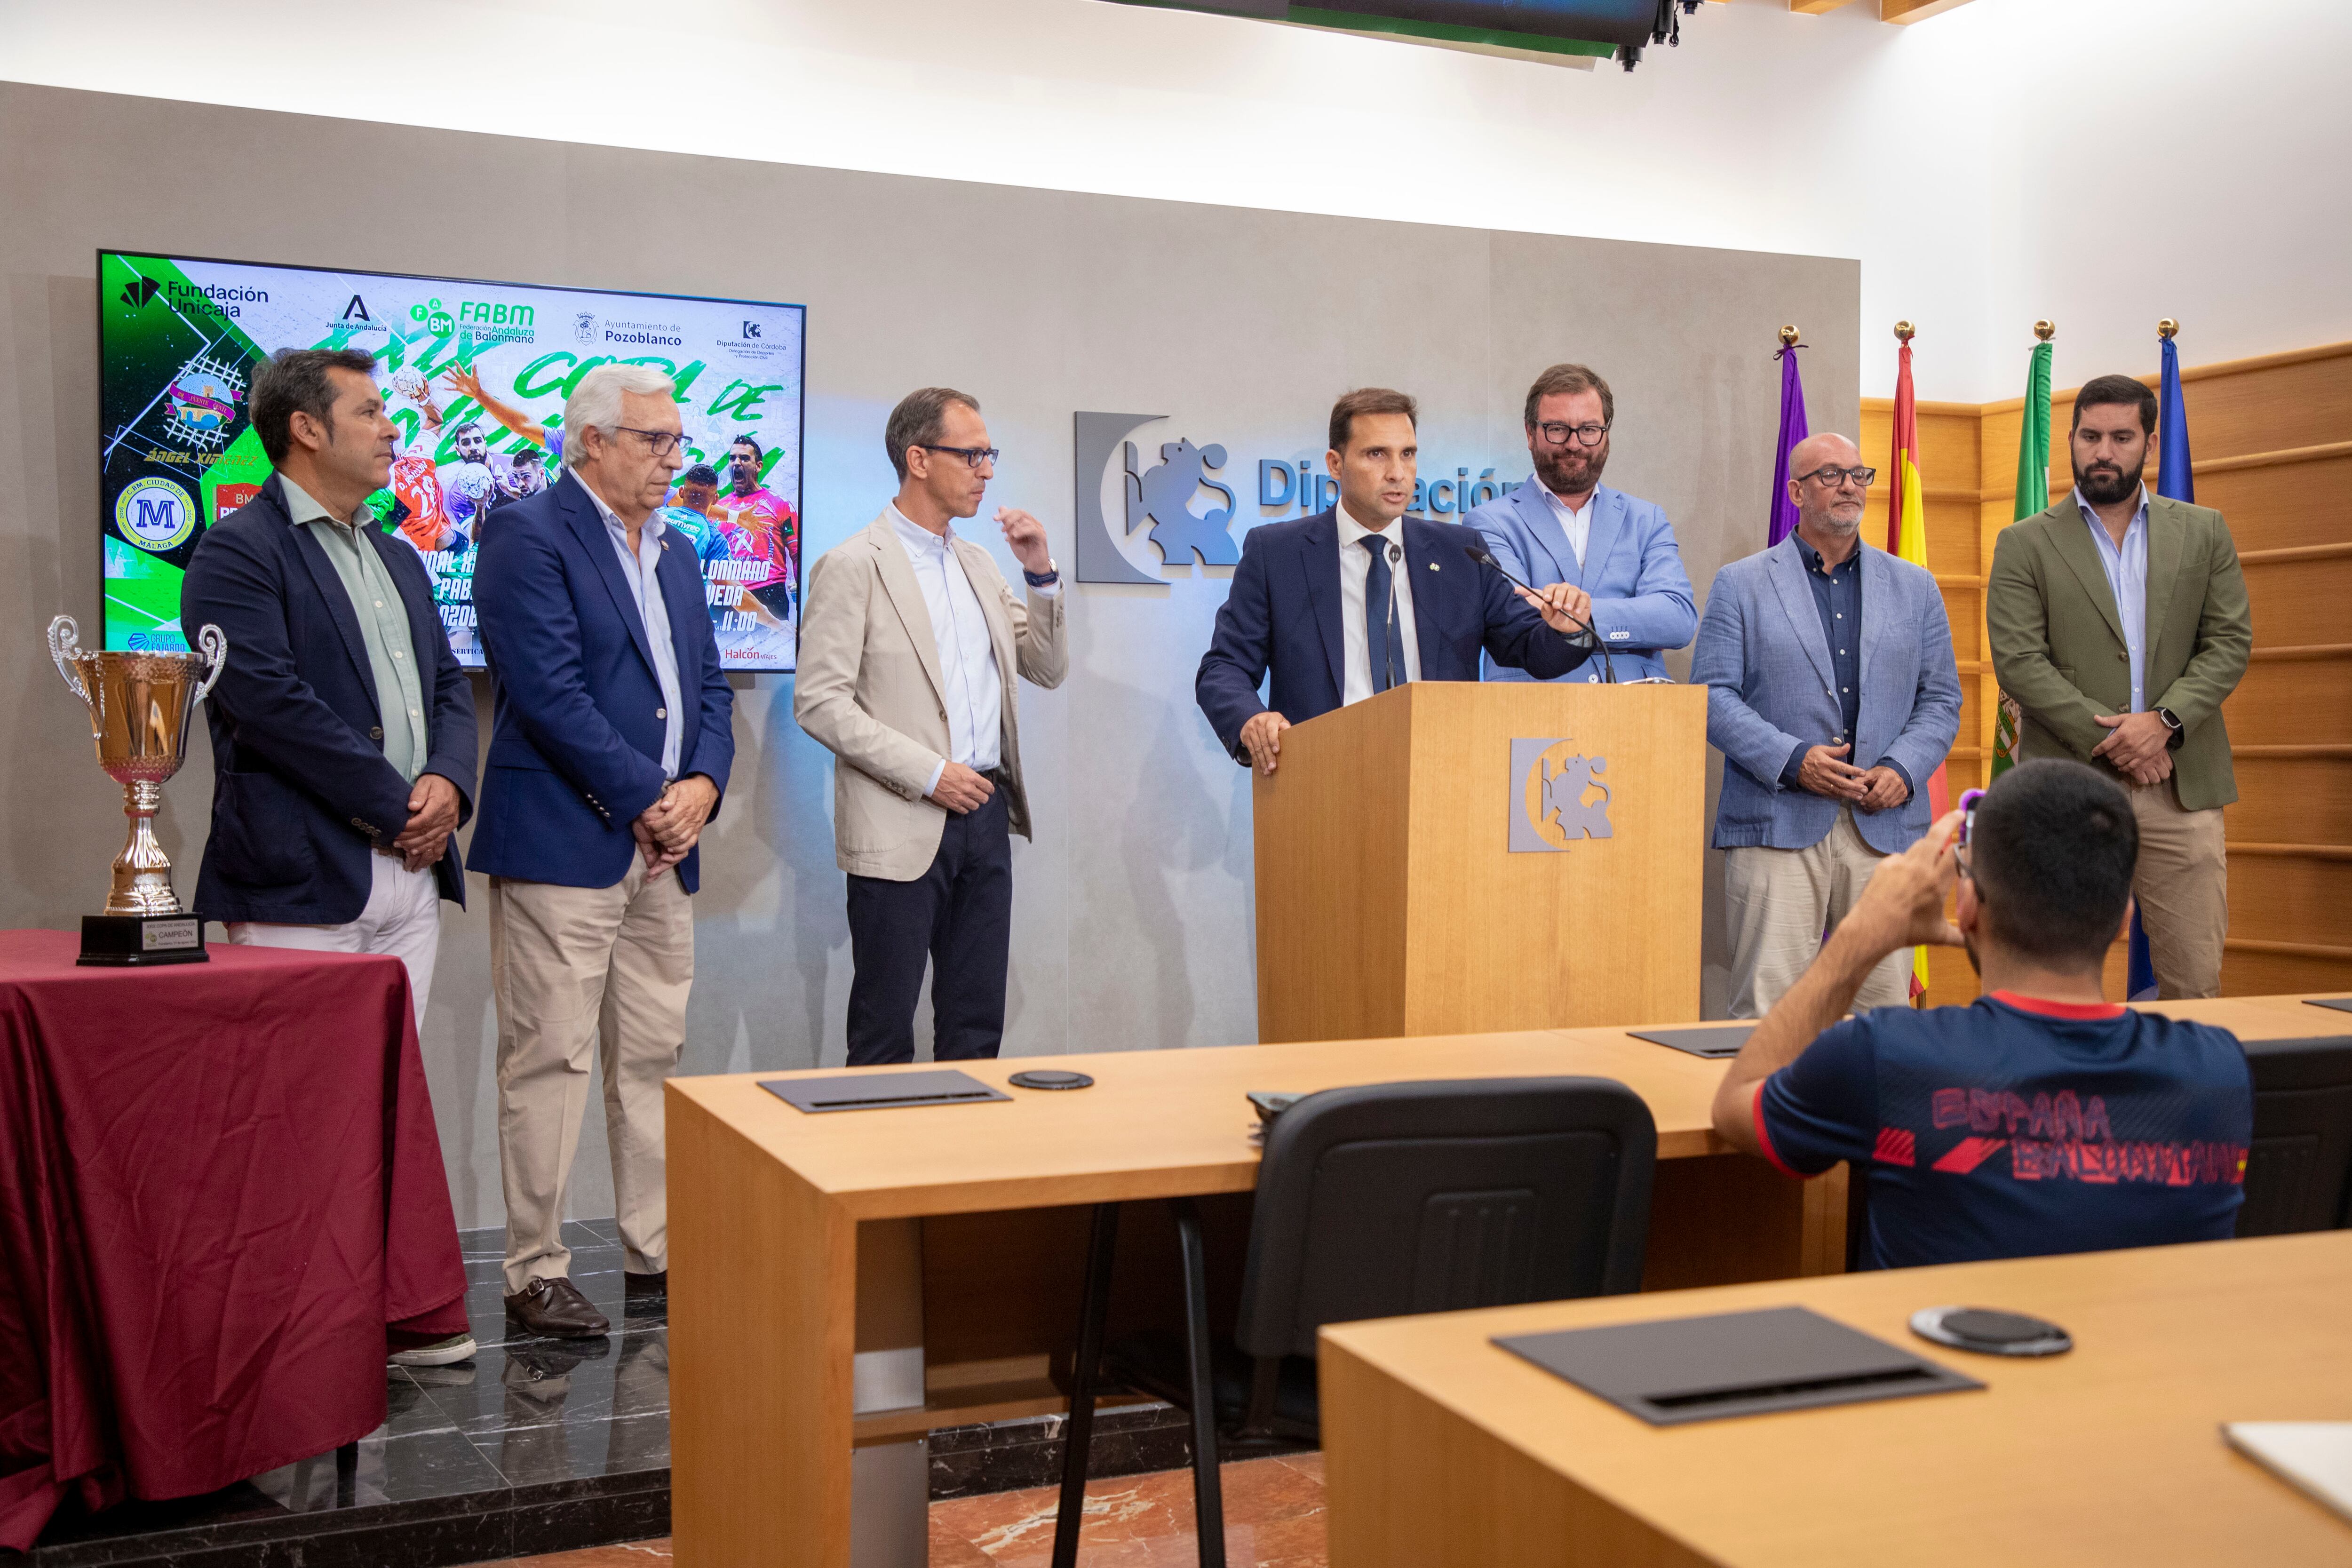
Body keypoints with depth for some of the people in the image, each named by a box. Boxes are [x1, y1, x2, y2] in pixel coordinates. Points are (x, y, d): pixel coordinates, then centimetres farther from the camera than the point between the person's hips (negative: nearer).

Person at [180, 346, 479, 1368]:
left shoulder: (397, 558, 20)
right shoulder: (238, 553, -7)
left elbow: (447, 685, 19)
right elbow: (272, 705, -17)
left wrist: (447, 783, -2)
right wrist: (394, 803, -14)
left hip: (407, 875, 8)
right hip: (302, 879, -8)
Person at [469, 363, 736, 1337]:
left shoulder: (675, 553, 17)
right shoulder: (529, 536, -8)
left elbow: (710, 686, 16)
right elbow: (552, 694, -17)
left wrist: (702, 785, -2)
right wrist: (647, 800, -14)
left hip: (663, 848, 8)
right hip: (562, 842, -8)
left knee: (654, 1057, 12)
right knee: (548, 1060, -2)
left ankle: (656, 1255, 21)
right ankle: (536, 1274, 6)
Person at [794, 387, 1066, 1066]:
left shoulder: (978, 564, 15)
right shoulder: (852, 566, -7)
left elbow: (1048, 669, 18)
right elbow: (819, 701, -13)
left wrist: (1041, 574, 2)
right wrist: (929, 773, -16)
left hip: (984, 816, 7)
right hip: (902, 831, -6)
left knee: (977, 1028, 11)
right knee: (884, 1034, 2)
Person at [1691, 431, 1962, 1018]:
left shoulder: (1915, 587, 17)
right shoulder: (1740, 584, 8)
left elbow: (1942, 698, 15)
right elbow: (1713, 695, 0)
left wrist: (1903, 770, -4)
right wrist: (1791, 760, -13)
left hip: (1885, 824, 3)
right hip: (1778, 826, -3)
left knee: (1886, 1005, 3)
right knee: (1768, 1010, -6)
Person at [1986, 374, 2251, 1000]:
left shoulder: (2204, 532, 13)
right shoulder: (2024, 544, 5)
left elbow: (2231, 642, 6)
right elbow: (2018, 661, -4)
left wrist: (2164, 721, -10)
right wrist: (2107, 738, -12)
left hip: (2182, 786, 2)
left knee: (2196, 982, 3)